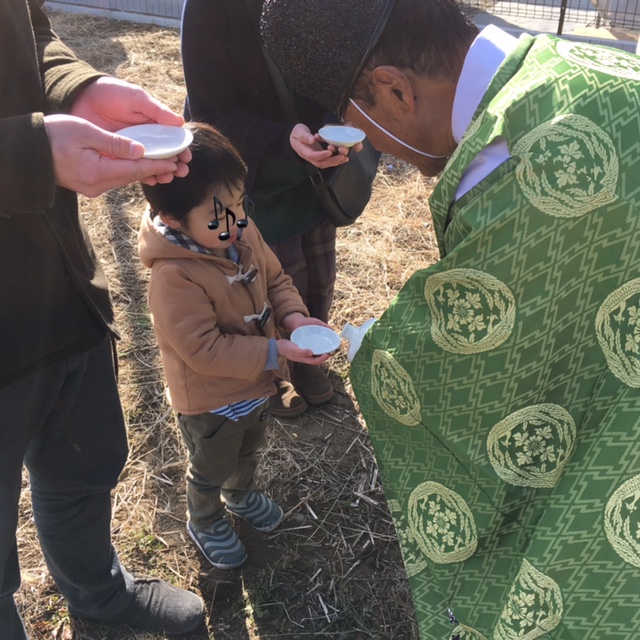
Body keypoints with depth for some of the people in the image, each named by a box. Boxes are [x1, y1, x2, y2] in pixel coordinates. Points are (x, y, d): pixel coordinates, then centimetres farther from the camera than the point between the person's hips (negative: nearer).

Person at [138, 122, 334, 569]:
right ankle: (205, 523, 54)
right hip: (211, 402, -7)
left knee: (249, 450, 34)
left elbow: (275, 279, 0)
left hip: (257, 386, 7)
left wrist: (293, 315, -18)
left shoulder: (243, 233, -14)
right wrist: (276, 352, -33)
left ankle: (241, 494, 65)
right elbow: (204, 350, -33)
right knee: (211, 470, 23)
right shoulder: (175, 278, -36)